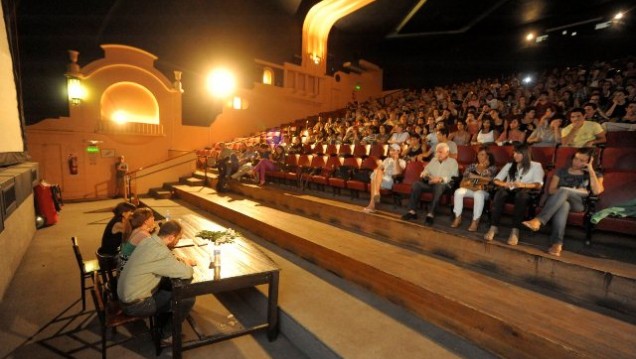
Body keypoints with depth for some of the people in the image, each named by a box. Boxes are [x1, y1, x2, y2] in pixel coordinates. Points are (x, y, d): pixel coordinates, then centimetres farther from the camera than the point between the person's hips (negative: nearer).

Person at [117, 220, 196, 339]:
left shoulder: (149, 241, -2)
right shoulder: (160, 252, -30)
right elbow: (187, 273, -29)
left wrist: (183, 261, -2)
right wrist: (186, 263, -7)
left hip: (127, 294, 9)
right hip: (135, 304, -9)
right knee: (188, 299, -8)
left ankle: (161, 325, 31)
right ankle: (167, 333, 15)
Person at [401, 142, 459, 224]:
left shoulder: (453, 162, 8)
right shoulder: (434, 160, 24)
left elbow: (453, 178, -6)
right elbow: (426, 170, 19)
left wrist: (441, 179, -23)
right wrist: (424, 173, -8)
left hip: (444, 185, -4)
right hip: (430, 183, 5)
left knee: (438, 186, -40)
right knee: (416, 184, -23)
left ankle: (431, 214, -42)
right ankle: (412, 211, -27)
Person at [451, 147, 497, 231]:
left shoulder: (492, 168, 12)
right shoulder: (472, 166, 21)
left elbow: (491, 179, -6)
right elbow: (465, 175, 7)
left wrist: (476, 176, -13)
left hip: (484, 190, -3)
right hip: (470, 188, 3)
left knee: (478, 194, -40)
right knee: (458, 192, -28)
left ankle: (475, 221, -34)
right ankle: (458, 218, -25)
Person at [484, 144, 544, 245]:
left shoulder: (536, 166, 12)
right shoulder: (509, 165, 22)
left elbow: (538, 185, -4)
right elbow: (496, 180, 12)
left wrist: (523, 185, -23)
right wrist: (505, 184, -11)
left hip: (525, 193, -2)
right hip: (510, 191, 2)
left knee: (521, 194, -39)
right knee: (500, 192, -34)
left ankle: (515, 231, -48)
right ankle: (494, 227, -42)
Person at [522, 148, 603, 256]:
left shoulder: (595, 175, 17)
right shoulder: (562, 171, 20)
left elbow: (597, 191, -5)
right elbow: (551, 190, 9)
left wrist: (591, 170, 1)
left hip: (580, 203, -1)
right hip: (564, 200, 1)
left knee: (563, 190, -36)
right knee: (563, 204, -40)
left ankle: (538, 220, -52)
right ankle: (558, 243, -51)